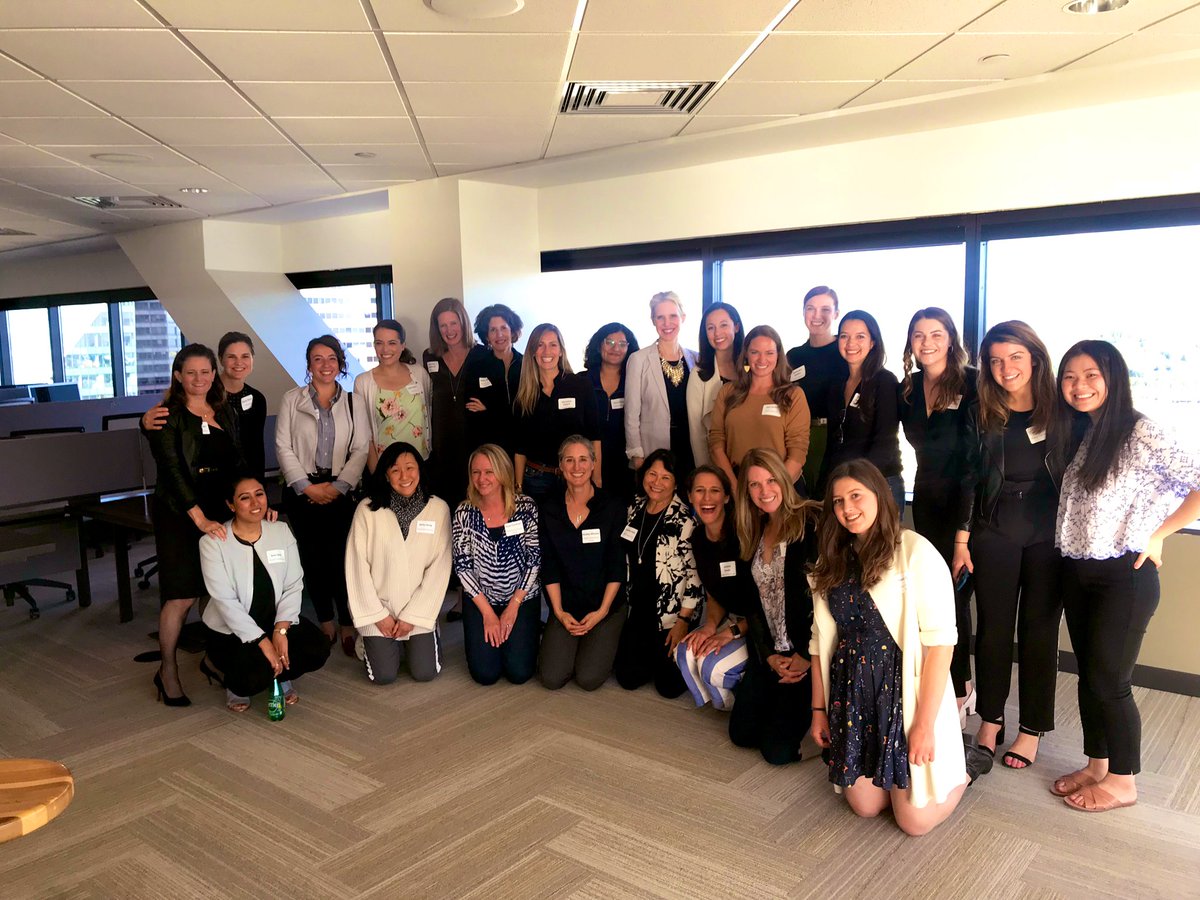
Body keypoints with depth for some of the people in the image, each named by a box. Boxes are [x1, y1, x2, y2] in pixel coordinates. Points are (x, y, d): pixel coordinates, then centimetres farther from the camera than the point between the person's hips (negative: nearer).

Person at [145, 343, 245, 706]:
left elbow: (238, 464, 13)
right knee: (183, 594, -4)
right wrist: (199, 517, -22)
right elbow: (172, 470, -13)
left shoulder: (225, 413, 13)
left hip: (221, 512, 5)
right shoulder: (167, 417, -4)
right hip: (180, 514, -5)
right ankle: (167, 671, 11)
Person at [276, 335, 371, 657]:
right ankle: (325, 622, 15)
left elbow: (361, 449, 2)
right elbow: (283, 447, 1)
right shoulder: (292, 400, 6)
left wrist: (338, 486, -9)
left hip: (340, 491, -1)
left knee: (342, 557, -8)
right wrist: (306, 486, -8)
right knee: (312, 557, 3)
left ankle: (348, 626, 1)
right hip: (302, 491, 1)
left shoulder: (354, 401, 7)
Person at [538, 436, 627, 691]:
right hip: (565, 606, 2)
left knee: (589, 679, -15)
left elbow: (617, 566, -5)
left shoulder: (613, 507, -4)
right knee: (552, 678, -12)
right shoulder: (549, 509, 2)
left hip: (607, 606, -2)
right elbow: (548, 566, 2)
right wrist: (559, 611, -7)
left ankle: (602, 646, 17)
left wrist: (602, 611, -12)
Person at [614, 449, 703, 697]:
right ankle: (650, 655, 30)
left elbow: (695, 574, -14)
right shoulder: (634, 509, 3)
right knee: (628, 678, 1)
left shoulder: (685, 520, -14)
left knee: (669, 685, -5)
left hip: (671, 611, -5)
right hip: (638, 609, 5)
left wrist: (683, 621, -15)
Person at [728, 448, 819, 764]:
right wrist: (769, 656, -4)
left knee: (778, 750, -6)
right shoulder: (753, 532, 9)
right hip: (770, 652, 7)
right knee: (742, 733, 10)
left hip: (807, 654, -7)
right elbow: (754, 601, 7)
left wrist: (807, 655, -16)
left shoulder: (811, 523, -13)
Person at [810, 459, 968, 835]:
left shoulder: (915, 552, -15)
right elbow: (821, 639, 9)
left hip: (904, 690, -6)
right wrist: (819, 709, 9)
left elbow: (940, 640, -17)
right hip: (851, 695, 6)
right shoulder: (832, 561, 6)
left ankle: (960, 767, 28)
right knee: (865, 806, 11)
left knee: (916, 821, 2)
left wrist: (925, 723, -18)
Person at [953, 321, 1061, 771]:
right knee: (992, 627, 9)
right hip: (993, 533, 1)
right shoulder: (980, 414, 1)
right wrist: (962, 540, 0)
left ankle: (1031, 729, 21)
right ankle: (990, 720, 25)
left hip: (1048, 535, -1)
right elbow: (968, 480, 2)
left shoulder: (1060, 411, -3)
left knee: (1039, 629, 7)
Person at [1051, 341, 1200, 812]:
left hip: (1124, 577, -7)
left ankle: (1123, 781, 20)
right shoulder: (1076, 433, 9)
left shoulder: (1141, 433, -14)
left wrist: (1157, 534, -13)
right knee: (1088, 675, 15)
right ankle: (1096, 765, 30)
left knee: (1108, 681, 2)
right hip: (1076, 573, 7)